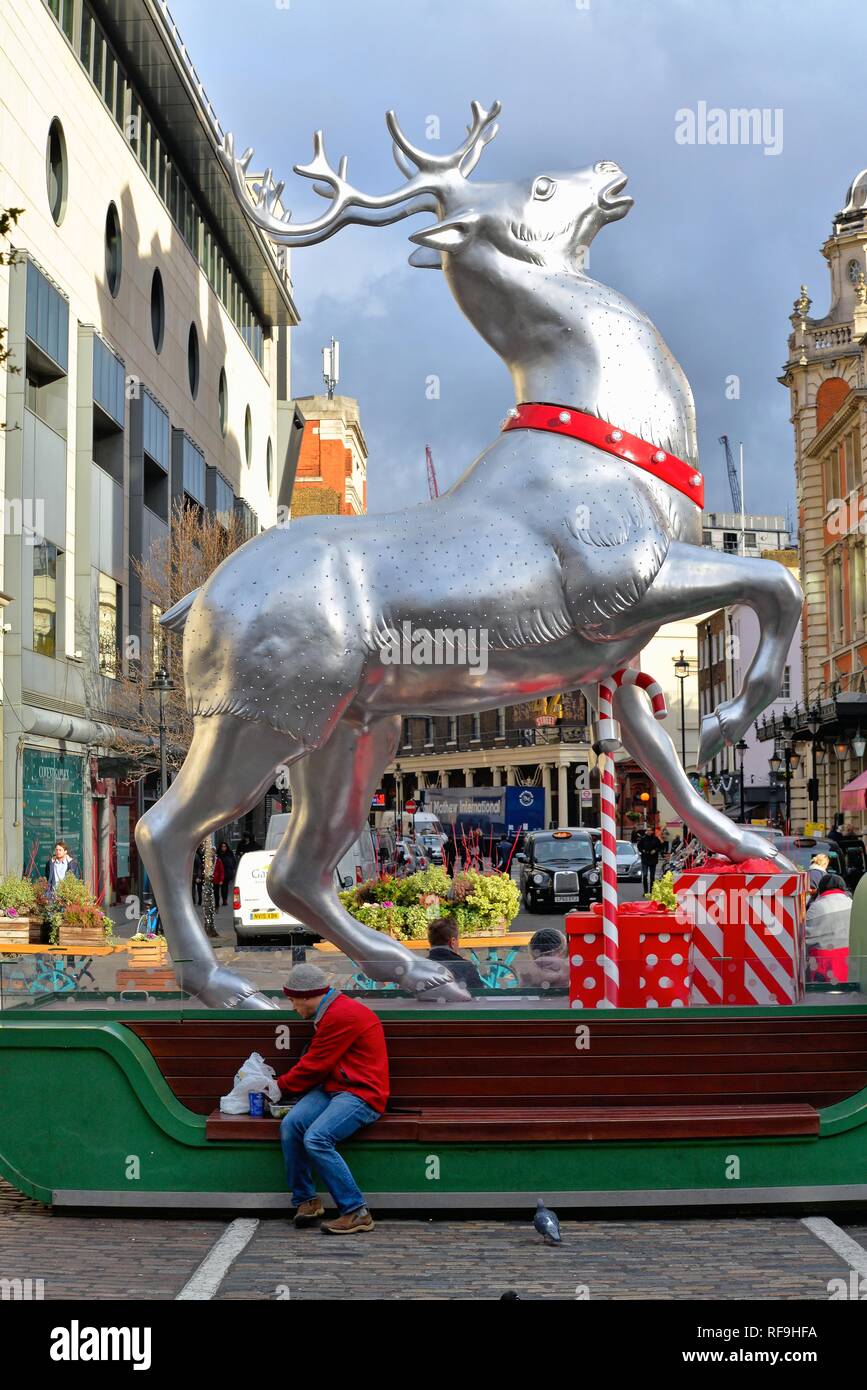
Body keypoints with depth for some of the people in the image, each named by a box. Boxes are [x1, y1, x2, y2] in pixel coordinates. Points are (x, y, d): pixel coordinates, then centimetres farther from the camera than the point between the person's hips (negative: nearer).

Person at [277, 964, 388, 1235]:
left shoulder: (343, 1015, -16)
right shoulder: (330, 1013, 19)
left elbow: (313, 1066, -11)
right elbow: (315, 1062, 22)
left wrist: (281, 1084, 4)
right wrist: (284, 1083, 10)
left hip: (360, 1094, -9)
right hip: (331, 1088, 9)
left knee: (316, 1139, -28)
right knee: (290, 1125, -15)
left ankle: (356, 1212, -19)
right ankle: (306, 1200, -1)